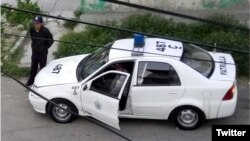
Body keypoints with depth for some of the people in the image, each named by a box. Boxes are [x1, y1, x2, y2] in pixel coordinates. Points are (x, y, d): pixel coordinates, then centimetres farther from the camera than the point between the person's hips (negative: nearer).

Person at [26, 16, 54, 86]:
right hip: (34, 52, 5)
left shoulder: (45, 31, -20)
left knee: (42, 68, 9)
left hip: (42, 53, -5)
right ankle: (31, 80, 36)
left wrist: (45, 48, -6)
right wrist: (34, 46, 10)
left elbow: (51, 40, -11)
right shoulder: (32, 30, -6)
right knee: (33, 67, 18)